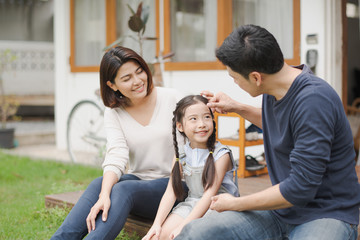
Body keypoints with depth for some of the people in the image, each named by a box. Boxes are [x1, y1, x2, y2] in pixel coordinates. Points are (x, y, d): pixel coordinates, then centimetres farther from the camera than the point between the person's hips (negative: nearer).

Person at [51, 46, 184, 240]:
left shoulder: (172, 98, -2)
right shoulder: (113, 113, 3)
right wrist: (104, 195, -29)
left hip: (172, 184, -3)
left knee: (124, 189, -31)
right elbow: (116, 157, -13)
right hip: (137, 179, 3)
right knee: (99, 184, -27)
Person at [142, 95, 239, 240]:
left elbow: (210, 194, -18)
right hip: (192, 204, 5)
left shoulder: (221, 155, -13)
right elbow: (171, 191, 0)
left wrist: (184, 225, -24)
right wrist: (157, 223, -12)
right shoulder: (181, 156, 4)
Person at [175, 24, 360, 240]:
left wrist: (235, 203, -12)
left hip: (326, 213, -7)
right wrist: (237, 107, 16)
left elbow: (300, 188, -24)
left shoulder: (314, 100, -25)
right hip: (282, 209, 7)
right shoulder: (274, 90, 2)